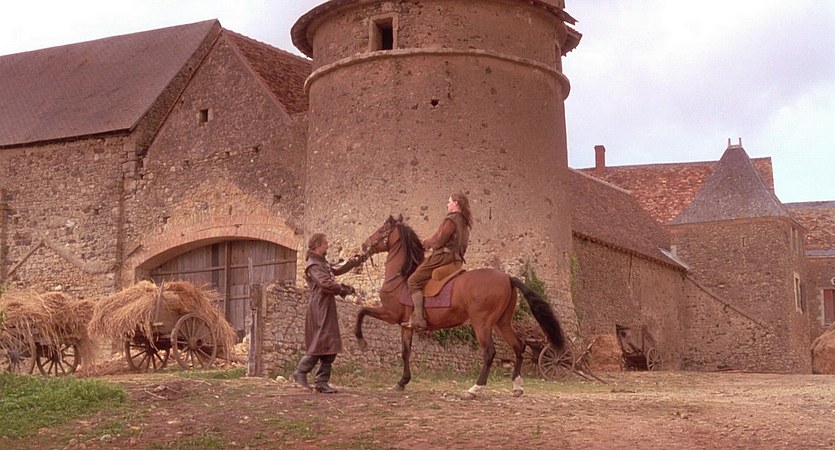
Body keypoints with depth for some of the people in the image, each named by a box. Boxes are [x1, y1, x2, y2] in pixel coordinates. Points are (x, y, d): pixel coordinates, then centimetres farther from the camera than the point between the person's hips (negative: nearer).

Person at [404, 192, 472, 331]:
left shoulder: (451, 220, -11)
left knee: (414, 281, -11)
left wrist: (427, 242, 5)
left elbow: (437, 241, -15)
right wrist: (431, 242, 23)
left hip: (443, 256, -10)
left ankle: (418, 319, -23)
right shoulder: (464, 223, 19)